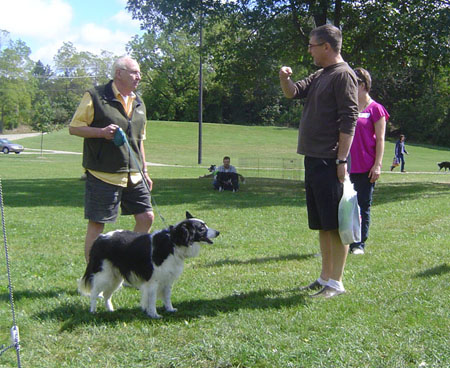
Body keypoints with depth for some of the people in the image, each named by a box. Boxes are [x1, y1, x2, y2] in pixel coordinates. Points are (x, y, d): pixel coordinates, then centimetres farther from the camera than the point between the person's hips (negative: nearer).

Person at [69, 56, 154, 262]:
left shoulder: (138, 103, 16)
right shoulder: (95, 96, -5)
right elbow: (74, 128, -5)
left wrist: (144, 171, 20)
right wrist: (101, 131, -20)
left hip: (133, 175, 7)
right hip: (103, 174, -7)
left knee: (146, 217, 6)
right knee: (97, 224, -2)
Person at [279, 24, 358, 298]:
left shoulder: (343, 75, -10)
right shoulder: (320, 76, 18)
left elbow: (349, 120, -16)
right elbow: (294, 92, 20)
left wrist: (341, 160, -21)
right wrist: (285, 78, -2)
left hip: (330, 162, -10)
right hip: (314, 159, 10)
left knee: (336, 223, -5)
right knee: (323, 224, 14)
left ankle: (336, 283, 0)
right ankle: (325, 278, 23)